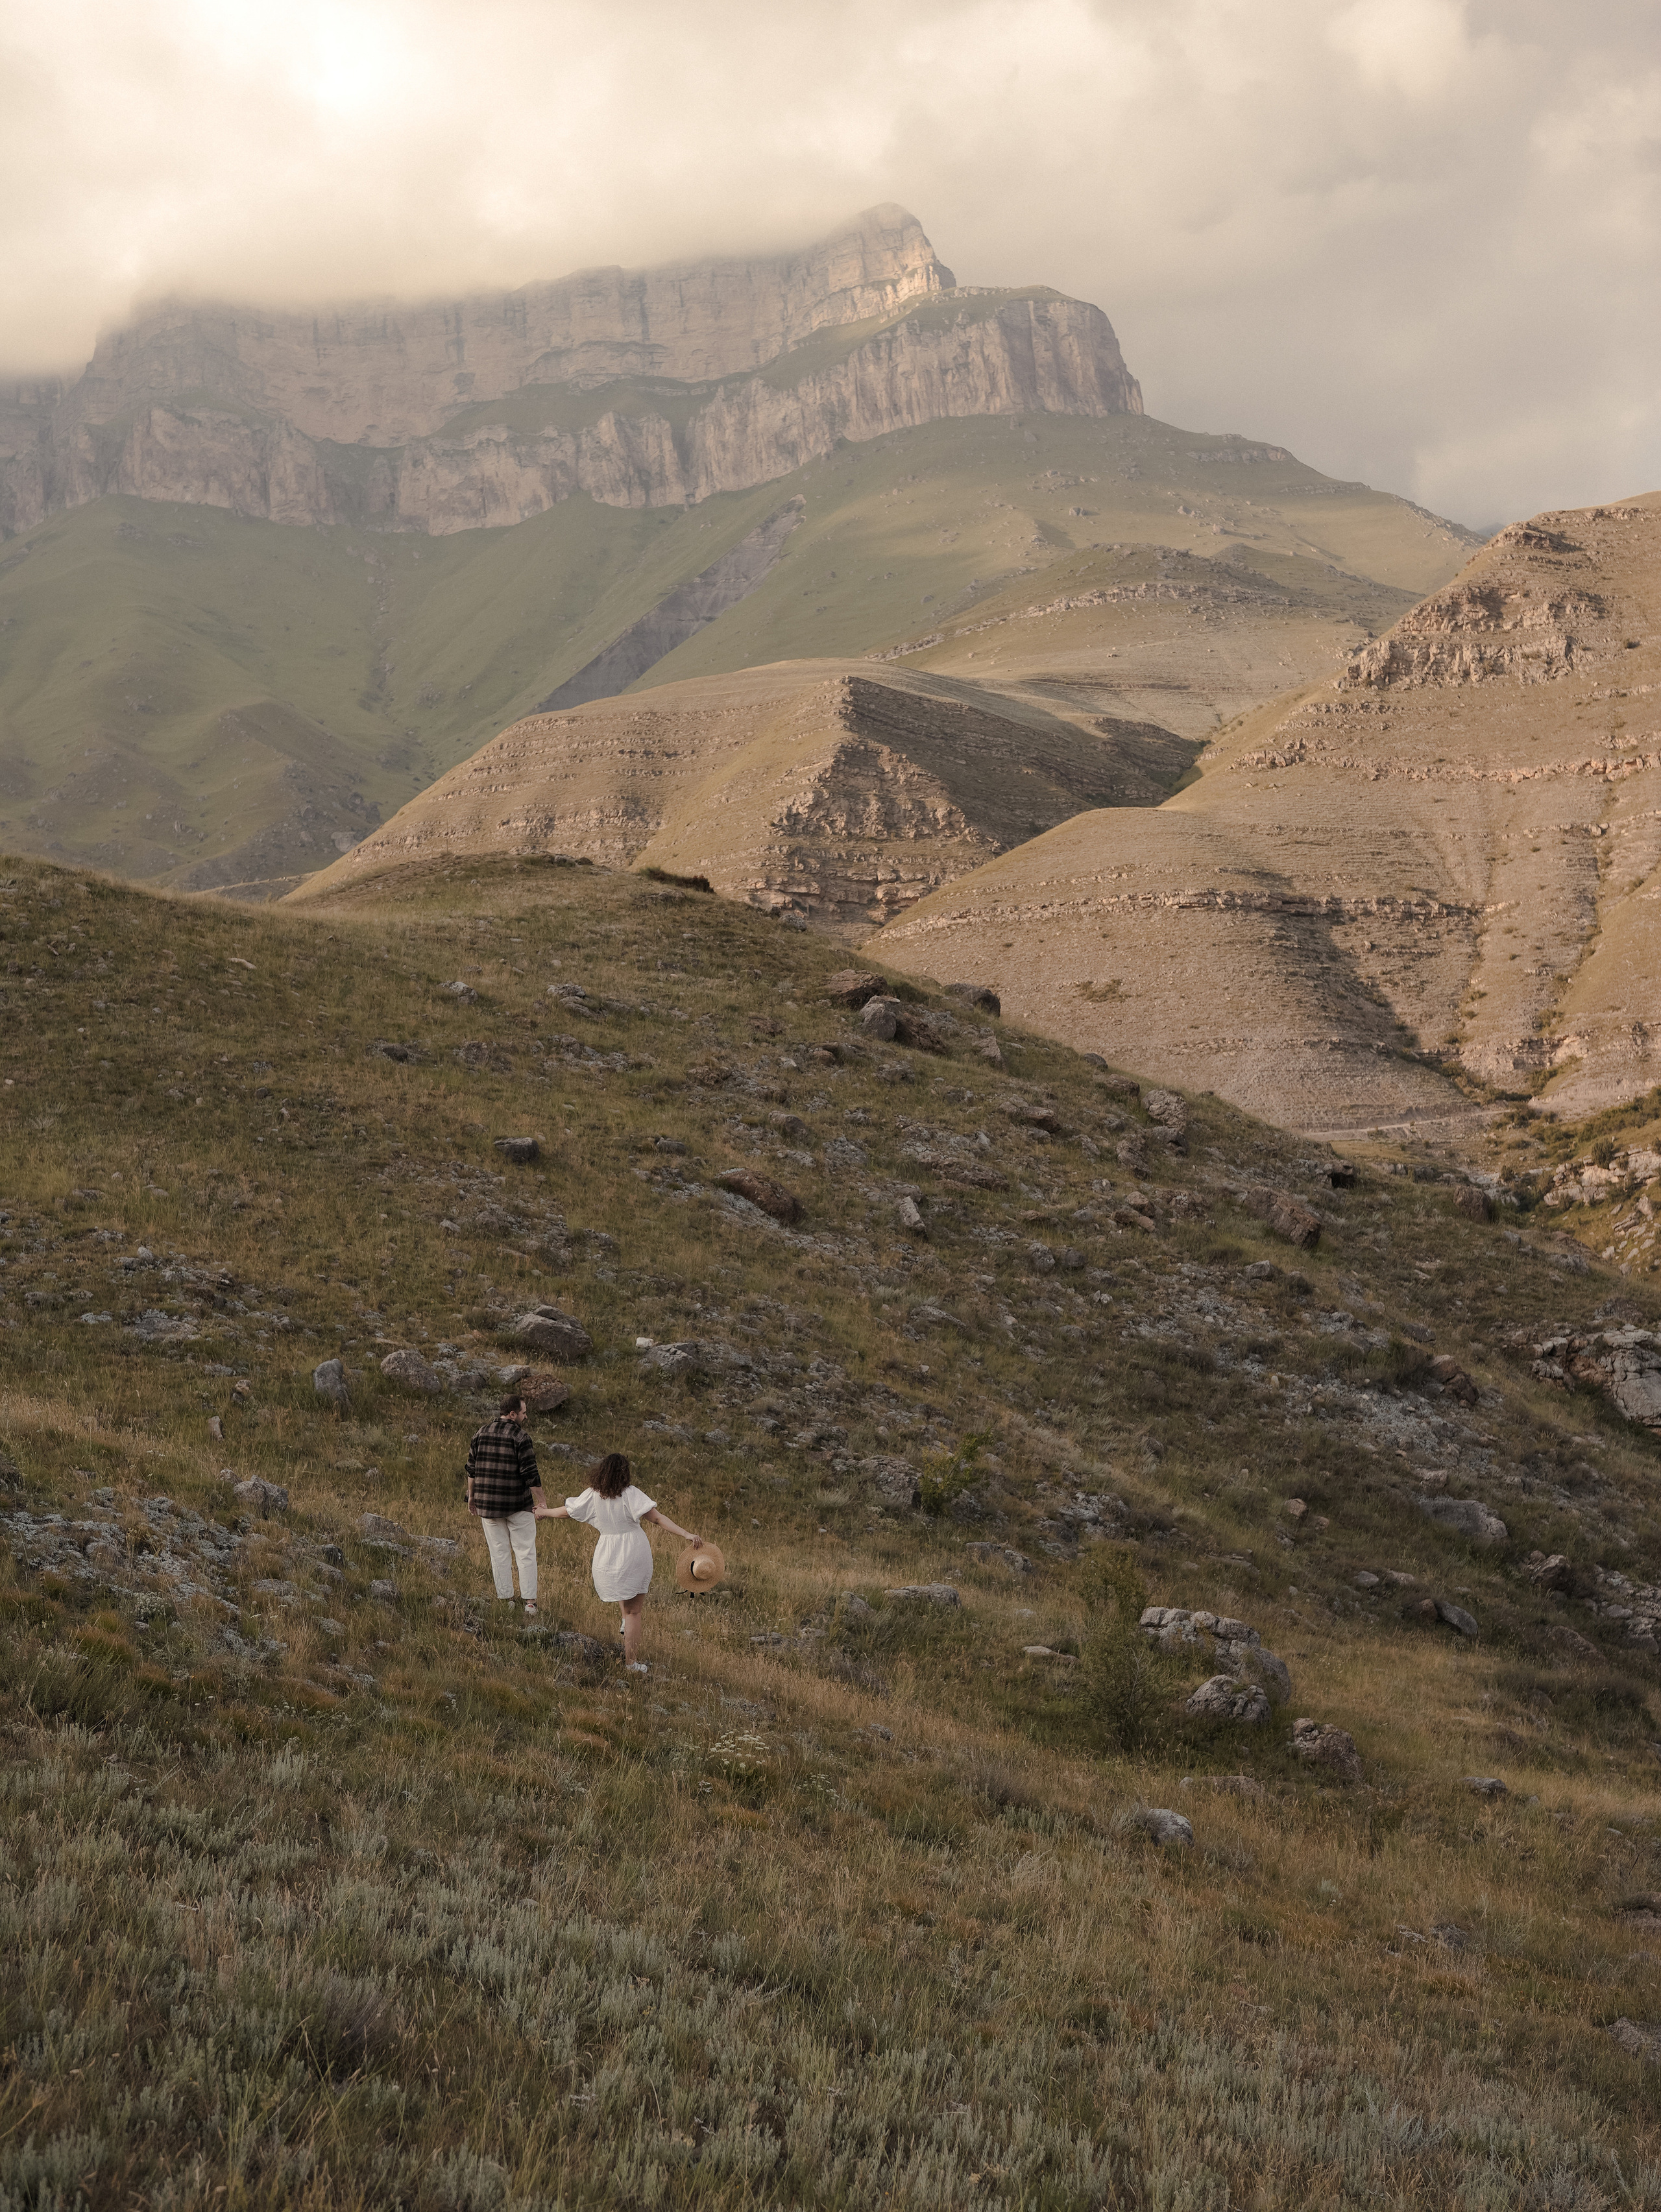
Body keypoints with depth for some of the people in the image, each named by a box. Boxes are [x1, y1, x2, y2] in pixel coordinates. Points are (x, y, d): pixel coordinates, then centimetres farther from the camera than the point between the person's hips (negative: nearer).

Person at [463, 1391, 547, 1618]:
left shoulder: (481, 1434, 3)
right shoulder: (521, 1437, -12)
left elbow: (472, 1470, 8)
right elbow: (530, 1474, -14)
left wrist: (472, 1496, 19)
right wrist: (541, 1502, -9)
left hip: (488, 1504, 4)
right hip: (518, 1505, -4)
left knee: (499, 1553, 12)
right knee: (525, 1554, 1)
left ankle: (506, 1600, 16)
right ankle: (530, 1602, -5)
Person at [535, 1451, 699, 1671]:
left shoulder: (592, 1496, -4)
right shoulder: (631, 1494, -13)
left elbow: (566, 1512, 9)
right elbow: (656, 1518, -20)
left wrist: (544, 1512, 29)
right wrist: (686, 1534, -23)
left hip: (608, 1559, 2)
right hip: (636, 1553, -2)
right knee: (633, 1611, 7)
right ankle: (631, 1662, 8)